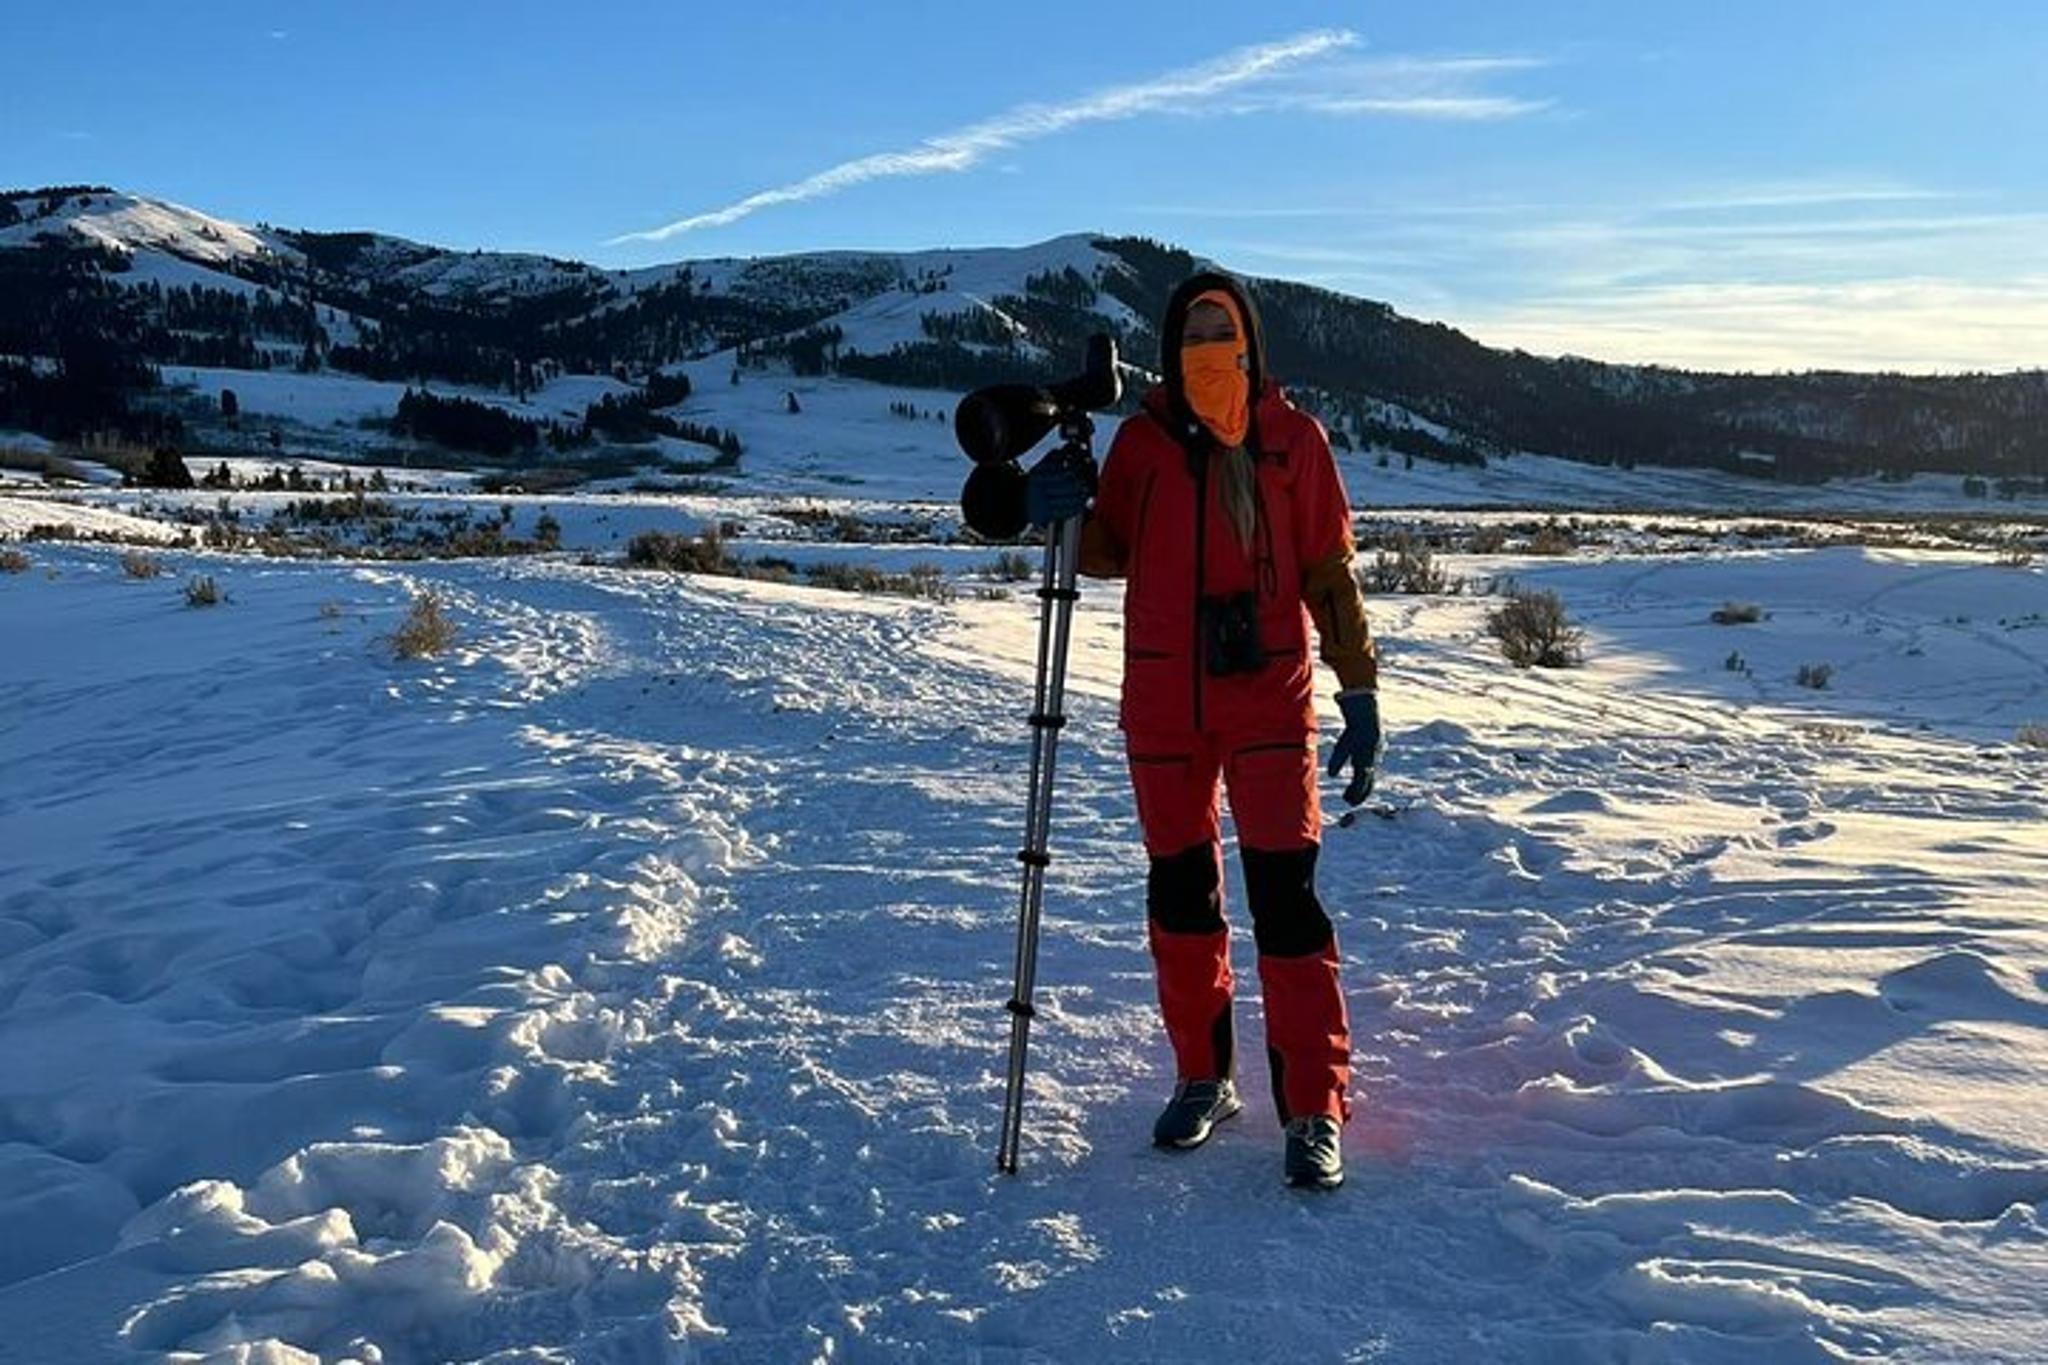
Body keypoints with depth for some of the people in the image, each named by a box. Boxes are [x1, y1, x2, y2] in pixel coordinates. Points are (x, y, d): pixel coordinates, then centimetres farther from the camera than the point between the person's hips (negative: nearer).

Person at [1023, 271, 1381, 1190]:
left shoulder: (1292, 438, 3)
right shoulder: (1143, 439, 6)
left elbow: (1329, 571, 5)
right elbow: (1111, 555, 13)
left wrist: (1359, 689, 0)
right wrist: (1069, 515, -9)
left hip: (1269, 697, -2)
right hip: (1163, 703, 3)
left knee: (1284, 890, -8)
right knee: (1179, 890, 10)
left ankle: (1314, 1108, 0)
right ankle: (1202, 1077, 26)